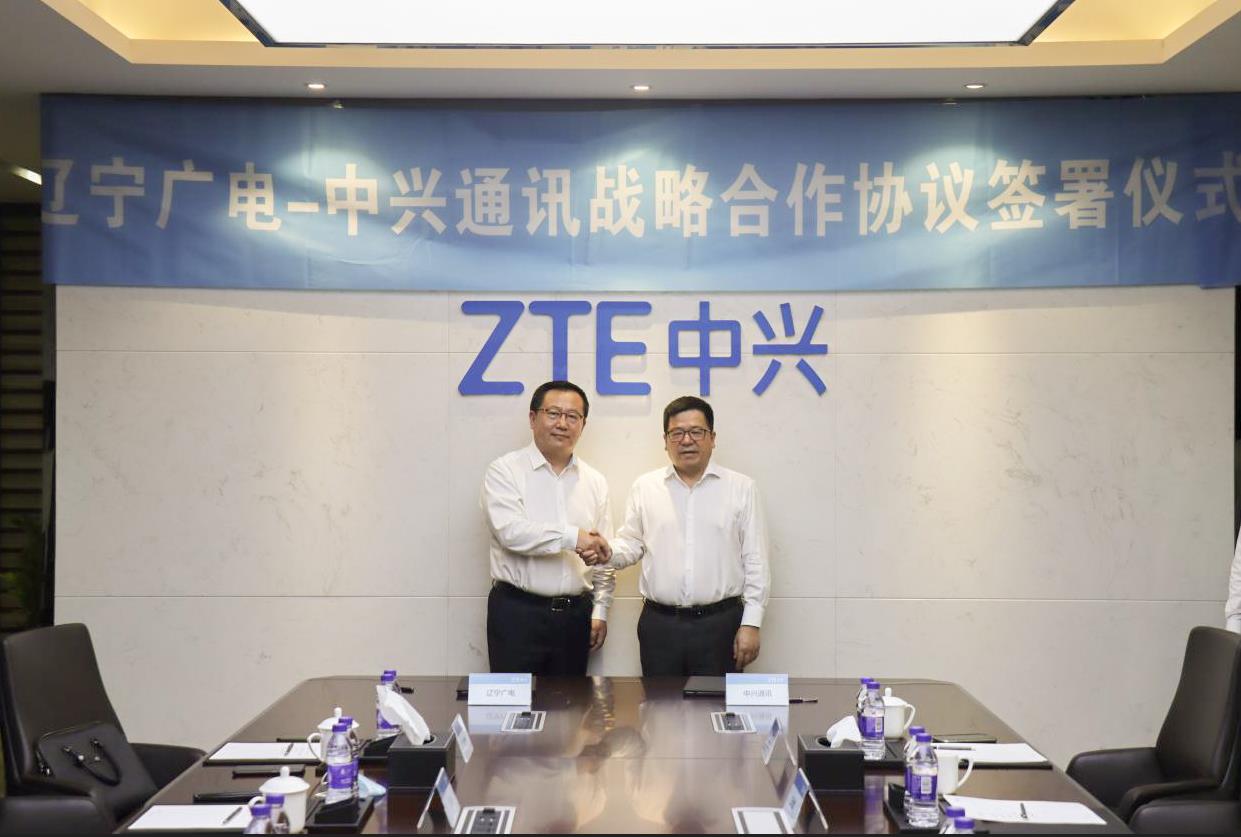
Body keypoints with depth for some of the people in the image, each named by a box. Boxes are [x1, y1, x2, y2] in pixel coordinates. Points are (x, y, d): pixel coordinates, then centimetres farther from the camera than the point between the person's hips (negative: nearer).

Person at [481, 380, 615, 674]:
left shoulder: (595, 481, 12)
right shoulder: (505, 471, -3)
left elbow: (603, 553, 14)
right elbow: (510, 531, -18)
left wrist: (600, 611, 8)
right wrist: (571, 537, -19)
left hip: (575, 616, 4)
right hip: (517, 613, -4)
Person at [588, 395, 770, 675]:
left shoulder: (741, 488, 2)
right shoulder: (645, 487, 8)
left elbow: (755, 562, 1)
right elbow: (632, 543, 12)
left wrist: (751, 623, -4)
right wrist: (607, 553, -10)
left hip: (720, 623, -1)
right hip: (659, 623, 2)